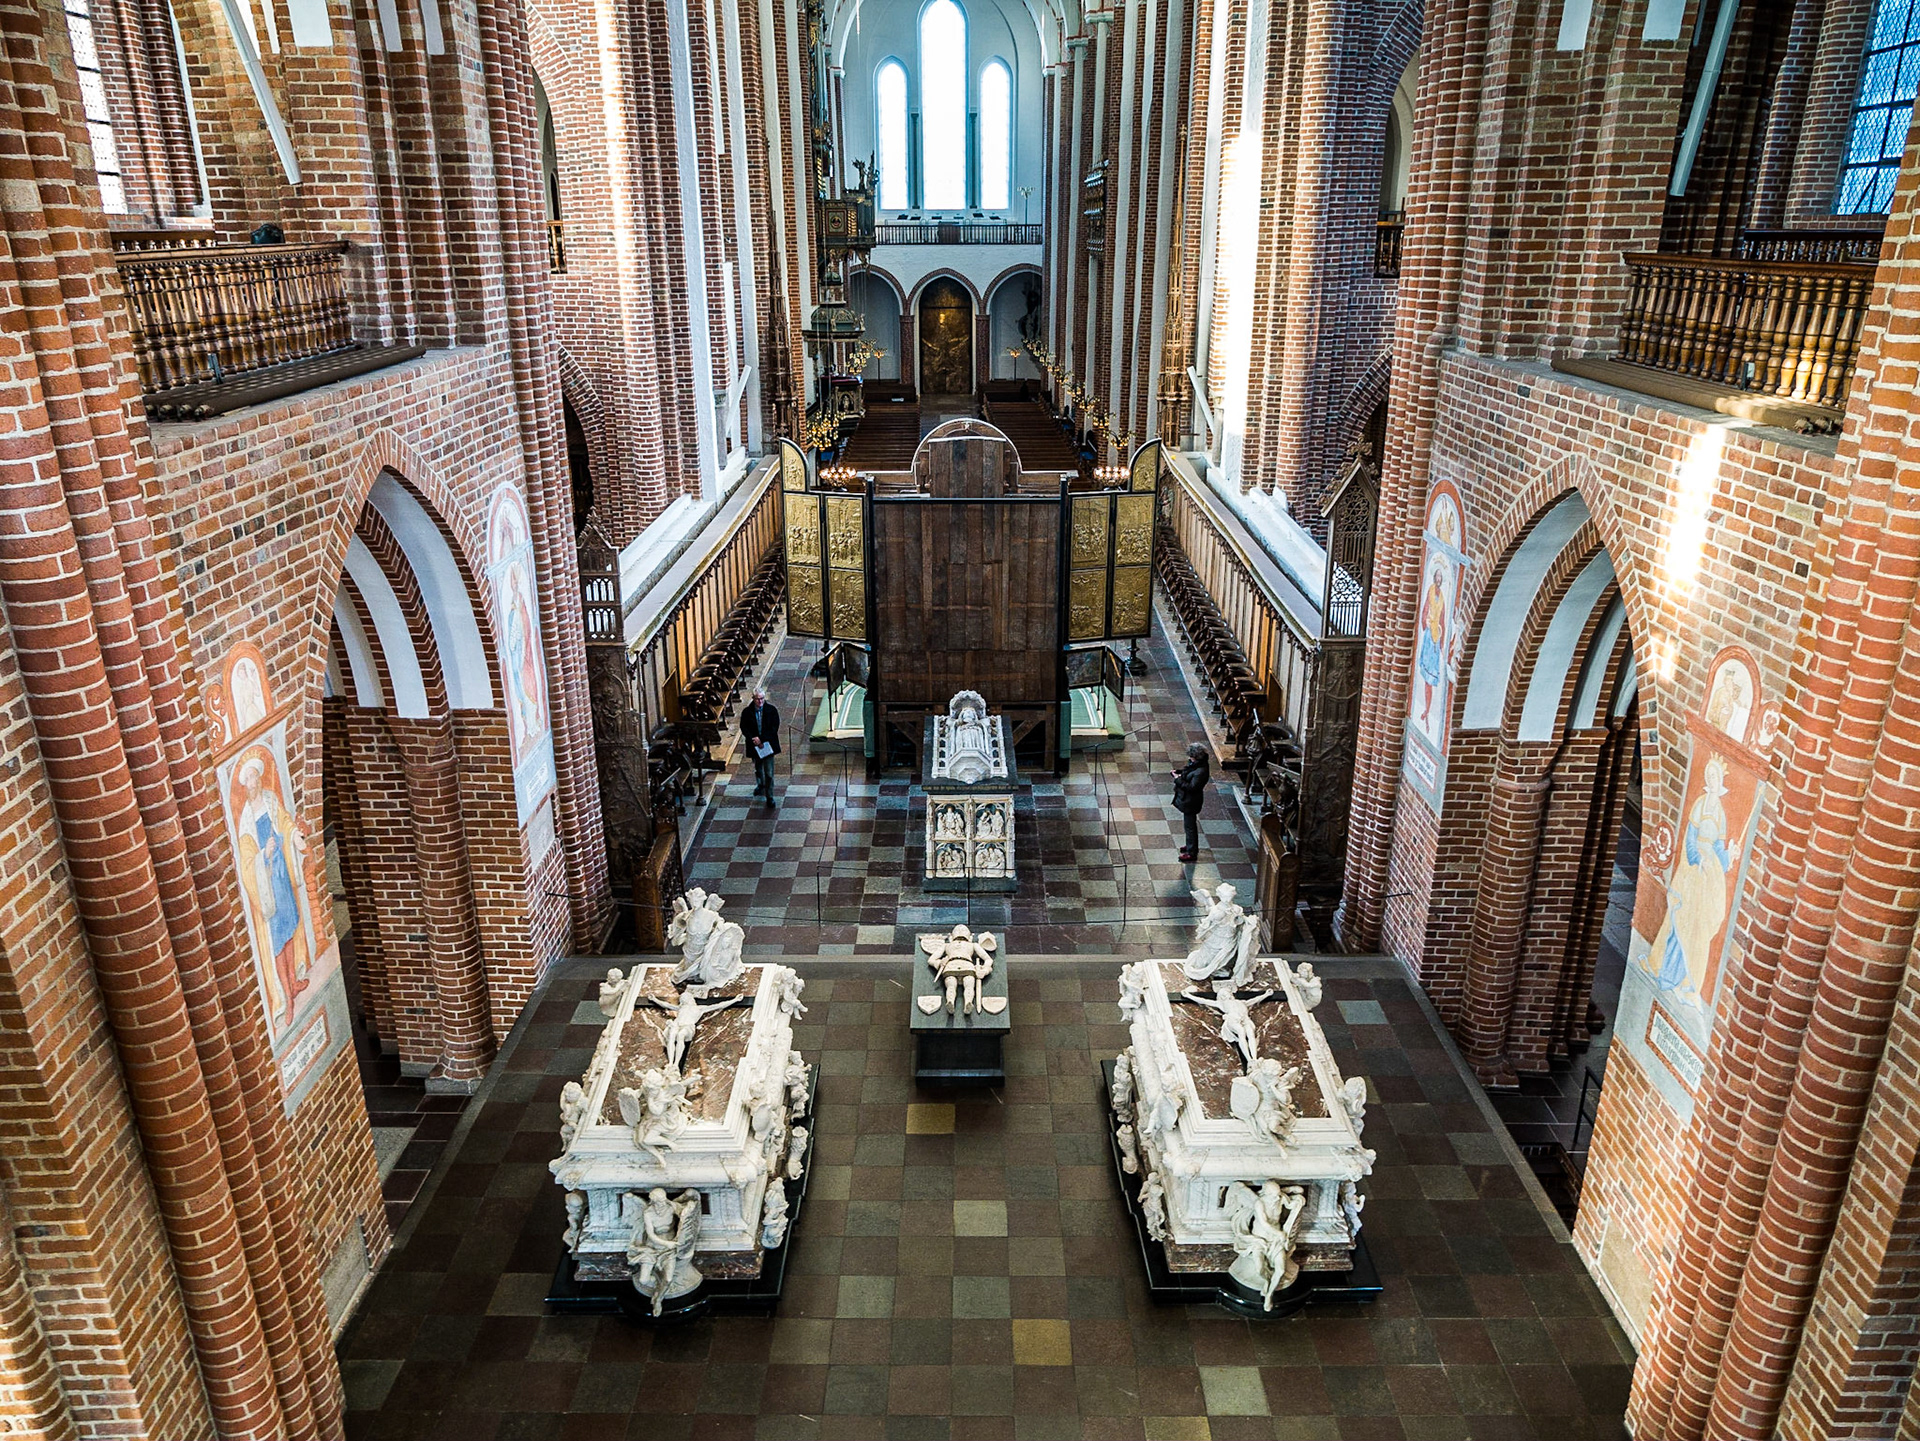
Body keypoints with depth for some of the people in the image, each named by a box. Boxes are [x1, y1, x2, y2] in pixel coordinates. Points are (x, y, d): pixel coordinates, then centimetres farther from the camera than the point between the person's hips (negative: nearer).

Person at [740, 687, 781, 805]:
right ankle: (760, 784, 51)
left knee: (769, 772, -5)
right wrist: (754, 740, -17)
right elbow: (744, 729, -3)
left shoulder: (771, 710, -8)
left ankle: (769, 797, 2)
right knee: (758, 768, 23)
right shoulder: (747, 712, -6)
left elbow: (774, 728, -9)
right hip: (754, 746, 2)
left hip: (768, 744, -2)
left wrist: (761, 739, -17)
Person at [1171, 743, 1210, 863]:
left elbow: (1192, 787, -30)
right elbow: (1186, 769, 15)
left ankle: (1192, 853, 17)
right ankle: (1190, 845, 43)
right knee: (1190, 823, 25)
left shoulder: (1201, 771, -31)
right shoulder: (1194, 764, -3)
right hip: (1187, 798, 10)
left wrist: (1179, 780, -25)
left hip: (1191, 801, -10)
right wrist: (1177, 772, -4)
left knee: (1190, 825, 4)